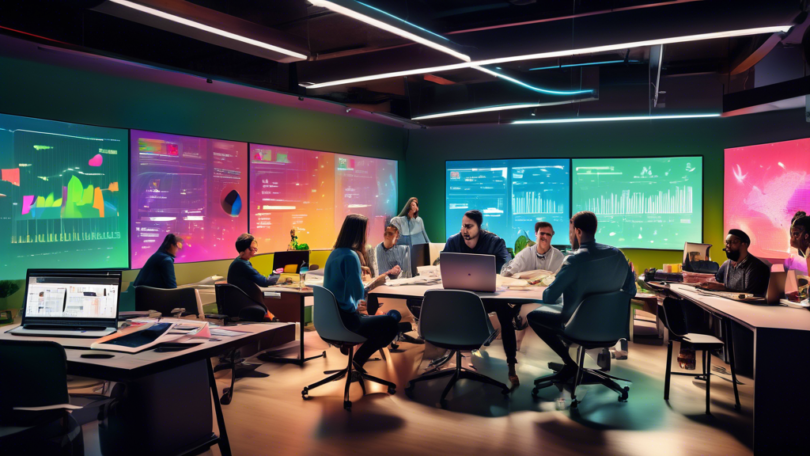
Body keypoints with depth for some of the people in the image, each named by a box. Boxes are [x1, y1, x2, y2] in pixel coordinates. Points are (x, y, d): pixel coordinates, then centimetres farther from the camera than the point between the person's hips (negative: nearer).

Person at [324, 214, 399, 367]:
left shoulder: (335, 253, 9)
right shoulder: (350, 256, -20)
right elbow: (359, 294, -23)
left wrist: (354, 306, 17)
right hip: (343, 320, -9)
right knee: (391, 324, 3)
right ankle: (358, 361, 7)